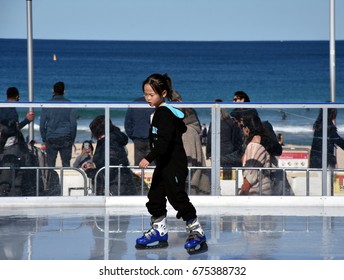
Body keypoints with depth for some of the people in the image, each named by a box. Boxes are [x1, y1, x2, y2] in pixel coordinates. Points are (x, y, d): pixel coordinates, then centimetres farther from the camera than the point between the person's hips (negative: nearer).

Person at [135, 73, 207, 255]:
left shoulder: (165, 114, -19)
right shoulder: (160, 112, 11)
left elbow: (164, 140, -29)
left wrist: (149, 158, -35)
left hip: (174, 165, -10)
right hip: (164, 165, 10)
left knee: (177, 197, -7)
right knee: (155, 196, 12)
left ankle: (196, 232, 1)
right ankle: (159, 232, 21)